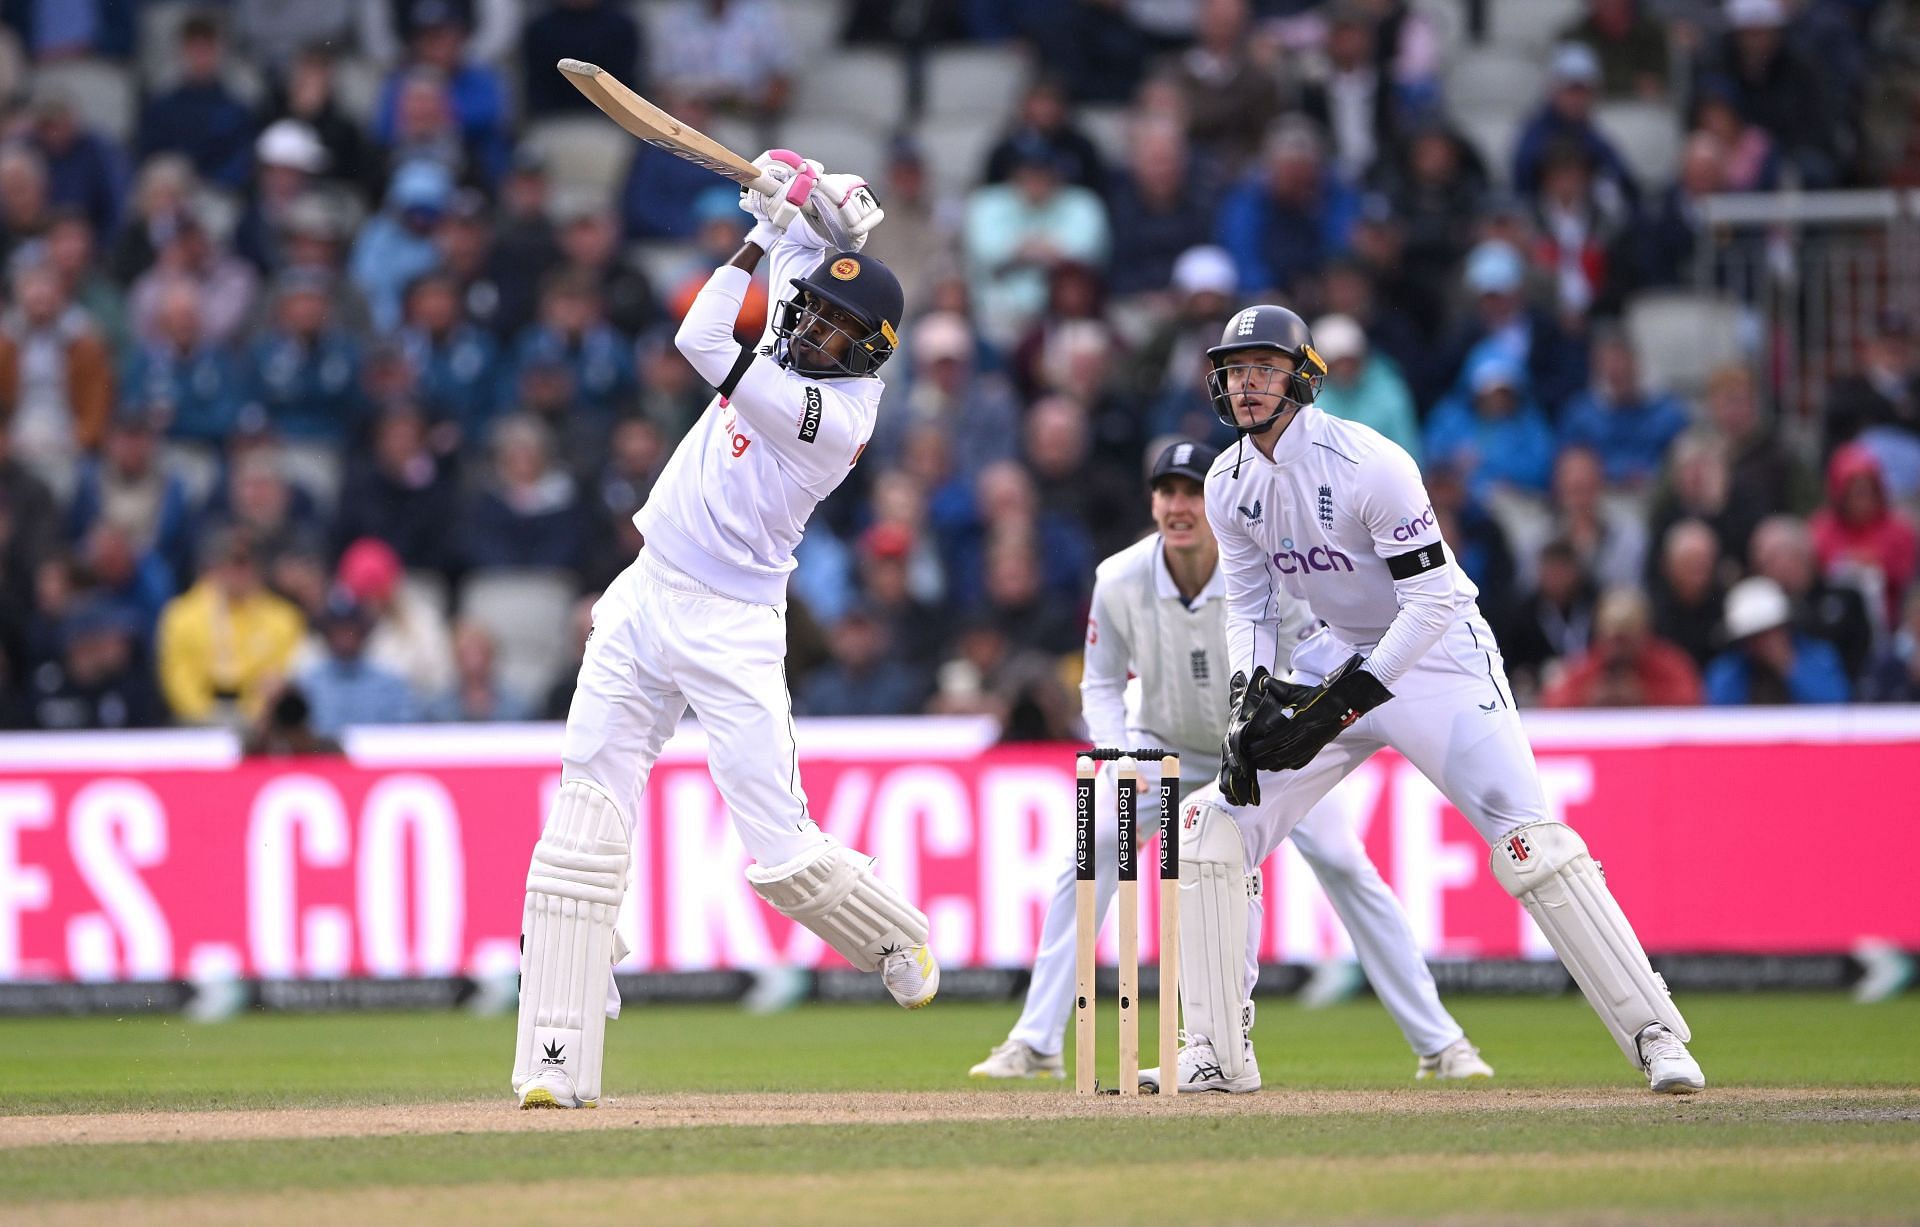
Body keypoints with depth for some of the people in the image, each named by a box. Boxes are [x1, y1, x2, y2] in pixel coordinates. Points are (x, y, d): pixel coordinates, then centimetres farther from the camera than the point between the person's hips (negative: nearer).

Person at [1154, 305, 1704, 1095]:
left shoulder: (1369, 466, -23)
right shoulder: (1230, 485, -2)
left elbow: (1432, 602, -24)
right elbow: (1248, 605, 8)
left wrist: (1337, 707, -27)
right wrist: (1251, 696, -12)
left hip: (1437, 655, -7)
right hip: (1337, 655, 7)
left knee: (1530, 842, -21)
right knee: (1212, 825, -4)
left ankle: (1655, 1037, -16)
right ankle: (1217, 1053, 5)